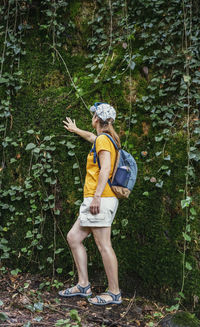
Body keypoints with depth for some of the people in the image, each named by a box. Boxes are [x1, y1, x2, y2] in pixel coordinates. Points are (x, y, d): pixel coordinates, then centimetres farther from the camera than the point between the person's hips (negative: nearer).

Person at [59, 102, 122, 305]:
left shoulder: (103, 139, -7)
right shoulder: (105, 138, 21)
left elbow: (106, 169, -18)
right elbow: (90, 136, 44)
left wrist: (97, 196, -23)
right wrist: (75, 130, 61)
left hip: (101, 199, -10)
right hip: (95, 200, 10)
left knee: (104, 246, -6)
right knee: (73, 237, 11)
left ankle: (114, 293, 3)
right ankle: (83, 285, 16)